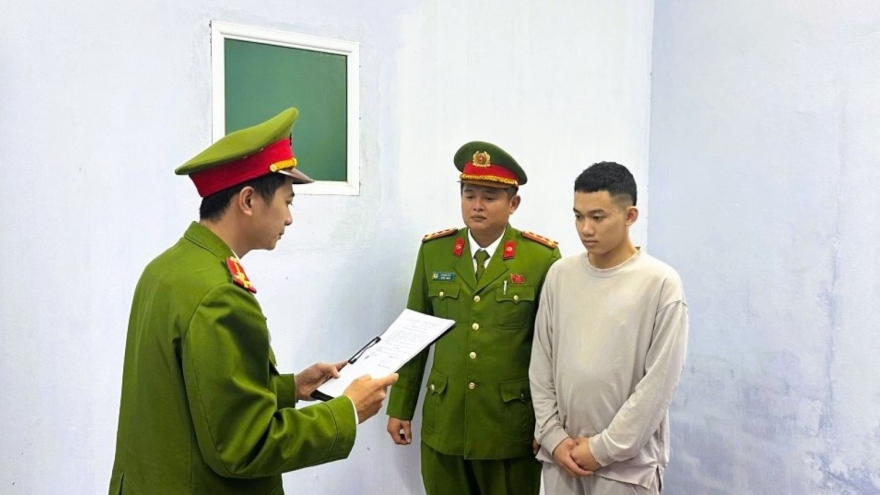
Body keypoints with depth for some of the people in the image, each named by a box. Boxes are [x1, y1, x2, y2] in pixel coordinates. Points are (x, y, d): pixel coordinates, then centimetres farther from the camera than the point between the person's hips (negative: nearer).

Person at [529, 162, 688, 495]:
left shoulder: (661, 284, -11)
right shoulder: (559, 275, 1)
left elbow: (659, 382, -12)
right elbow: (541, 366, 4)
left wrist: (605, 447, -11)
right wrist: (553, 437, -2)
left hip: (628, 461, -3)